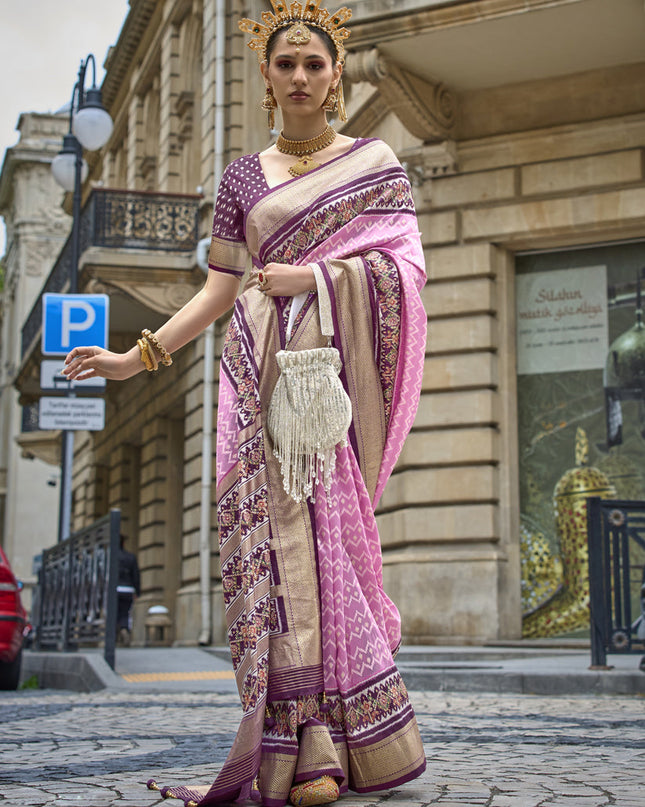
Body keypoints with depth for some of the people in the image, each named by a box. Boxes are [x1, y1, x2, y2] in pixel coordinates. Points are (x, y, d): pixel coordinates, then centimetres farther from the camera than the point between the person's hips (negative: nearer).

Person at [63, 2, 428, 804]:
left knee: (330, 527, -11)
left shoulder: (375, 160, 12)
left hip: (338, 365, -1)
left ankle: (336, 742, -7)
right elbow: (219, 290, 14)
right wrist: (137, 355, 7)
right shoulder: (244, 177, 17)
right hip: (266, 368, 1)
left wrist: (313, 275, -8)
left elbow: (407, 264, 2)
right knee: (282, 533, -11)